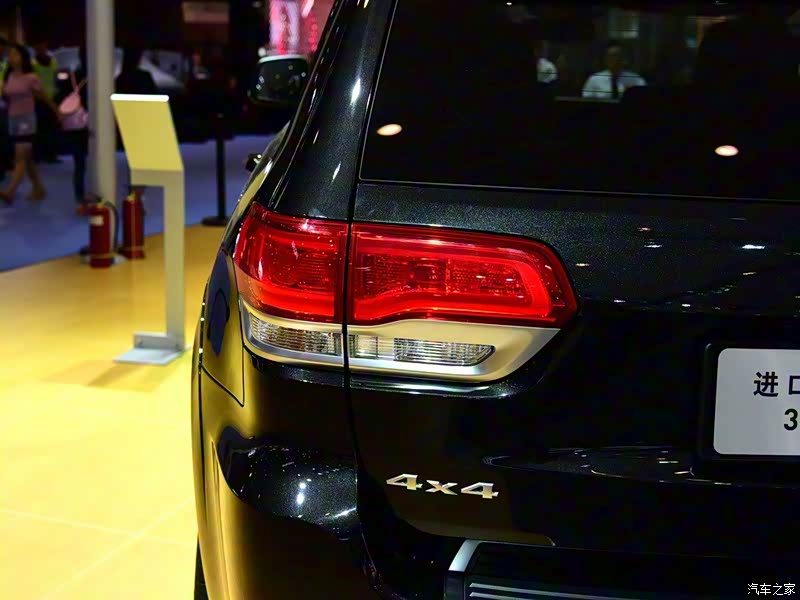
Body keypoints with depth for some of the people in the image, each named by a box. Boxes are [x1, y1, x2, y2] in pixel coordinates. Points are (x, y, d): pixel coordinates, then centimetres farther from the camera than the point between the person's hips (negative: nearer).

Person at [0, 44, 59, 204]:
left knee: (20, 157, -12)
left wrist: (58, 112, 10)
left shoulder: (31, 78, -9)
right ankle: (38, 188, 24)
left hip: (26, 119, -7)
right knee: (27, 158, 13)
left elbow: (44, 97, 2)